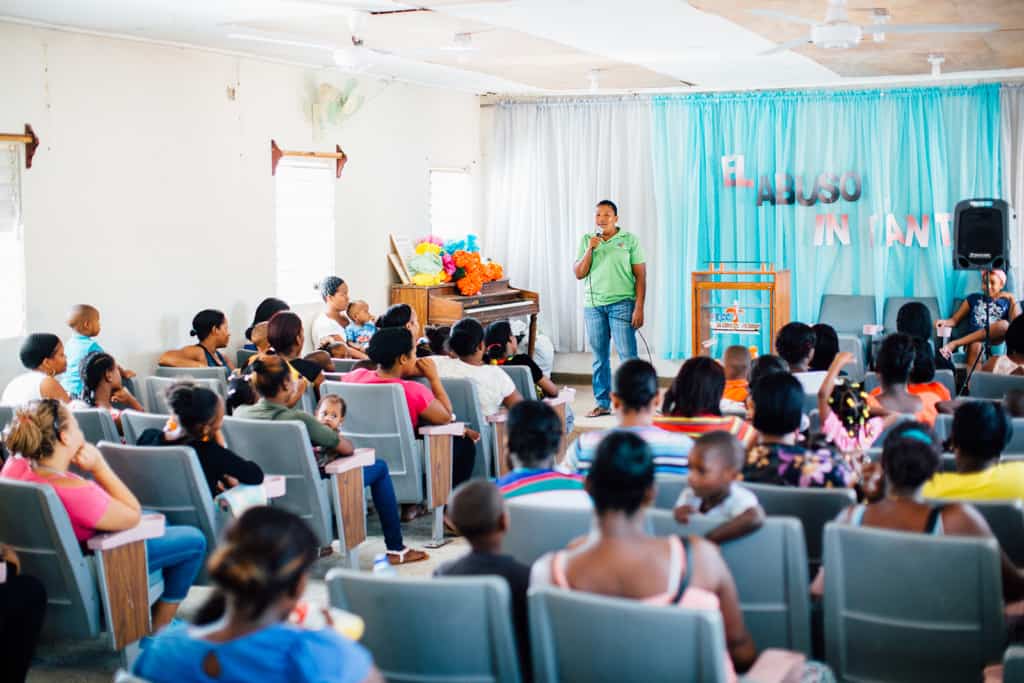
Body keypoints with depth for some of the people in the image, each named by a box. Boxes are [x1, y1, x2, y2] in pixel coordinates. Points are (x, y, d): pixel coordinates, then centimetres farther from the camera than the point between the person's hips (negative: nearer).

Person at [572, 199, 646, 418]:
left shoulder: (629, 240, 1)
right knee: (599, 357, 9)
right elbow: (579, 274, 5)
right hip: (593, 304, 3)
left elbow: (640, 276, -2)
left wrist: (639, 308, -9)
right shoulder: (586, 240, 10)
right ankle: (602, 403, 17)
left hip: (621, 304, -3)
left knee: (628, 355, -7)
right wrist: (590, 249, -8)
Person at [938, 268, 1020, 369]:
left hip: (995, 339, 0)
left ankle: (954, 343, -36)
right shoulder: (973, 298, 23)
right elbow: (955, 320, 19)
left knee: (1004, 324, -34)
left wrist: (1012, 299, 3)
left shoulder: (1006, 302, 21)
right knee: (976, 345, -37)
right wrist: (945, 322, -4)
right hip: (973, 340, 0)